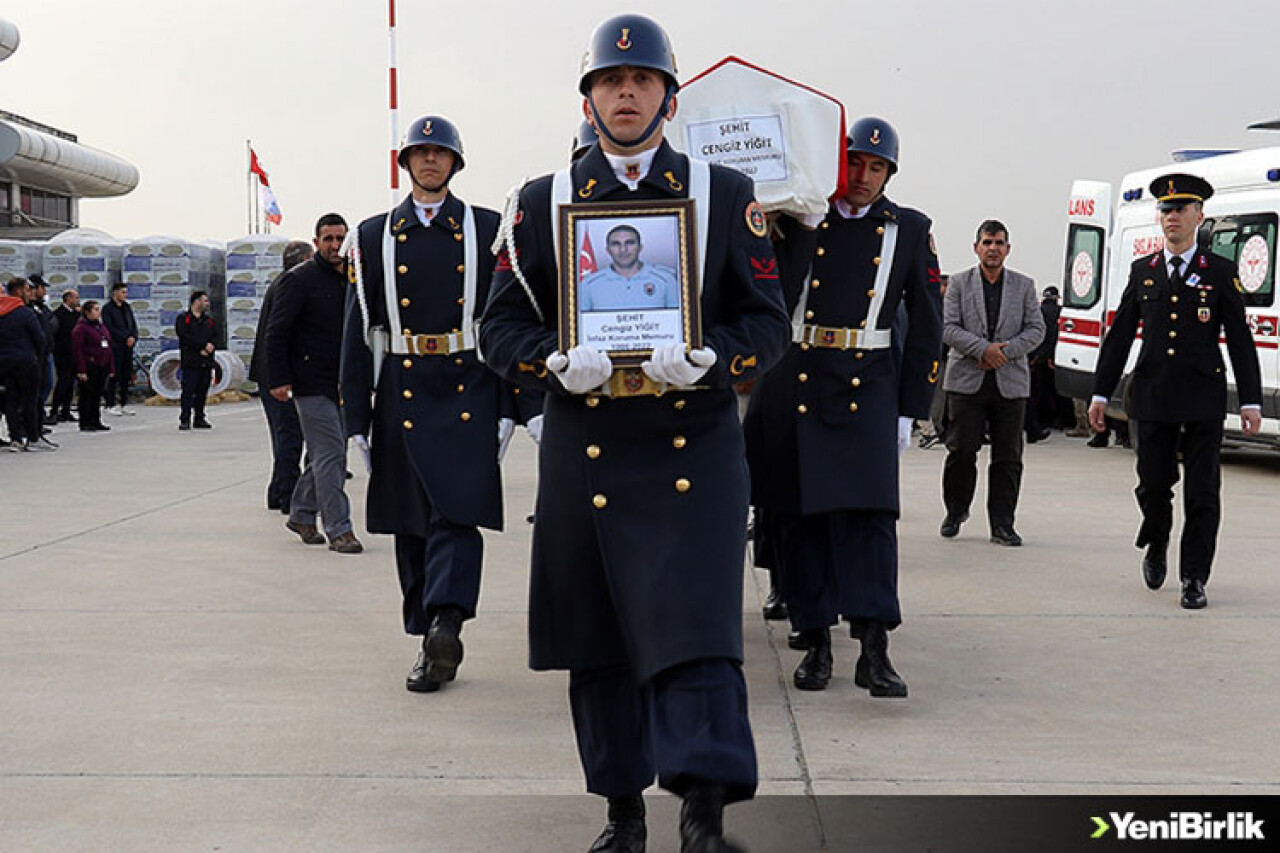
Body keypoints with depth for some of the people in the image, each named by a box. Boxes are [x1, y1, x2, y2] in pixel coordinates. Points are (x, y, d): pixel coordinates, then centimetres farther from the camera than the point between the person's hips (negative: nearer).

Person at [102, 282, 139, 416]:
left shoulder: (127, 307, 17)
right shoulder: (107, 308, -4)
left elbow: (134, 324, 16)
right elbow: (110, 328, -11)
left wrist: (133, 337, -3)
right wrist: (125, 338, -14)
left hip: (128, 346, 6)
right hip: (115, 347, -6)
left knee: (126, 376, 7)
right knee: (114, 376, -5)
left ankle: (124, 404, 13)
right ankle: (111, 404, 0)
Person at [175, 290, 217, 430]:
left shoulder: (209, 319, 18)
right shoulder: (183, 319, 2)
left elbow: (215, 336, 10)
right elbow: (185, 337, -10)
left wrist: (210, 347, -11)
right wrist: (203, 346, -14)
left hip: (206, 361, 5)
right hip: (190, 362, -5)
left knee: (202, 392, 8)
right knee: (188, 390, -9)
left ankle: (199, 419, 14)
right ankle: (184, 420, -8)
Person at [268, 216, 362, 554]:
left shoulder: (352, 280, 13)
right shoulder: (298, 280, -7)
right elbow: (276, 333, -9)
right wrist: (279, 380, -15)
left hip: (342, 384, 7)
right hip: (312, 384, -7)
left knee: (326, 454, 13)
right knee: (330, 453, -9)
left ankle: (301, 514, 29)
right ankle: (339, 530, -5)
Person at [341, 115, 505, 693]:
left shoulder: (487, 229, 8)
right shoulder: (374, 237, 11)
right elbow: (358, 329, 9)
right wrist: (357, 417, 4)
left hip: (470, 390, -2)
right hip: (402, 391, 2)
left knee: (459, 512, -16)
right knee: (411, 524, 5)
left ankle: (444, 623, -25)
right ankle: (434, 642, 13)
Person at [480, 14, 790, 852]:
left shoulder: (726, 195, 6)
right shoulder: (542, 203, 9)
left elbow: (768, 322, 3)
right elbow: (502, 324, 7)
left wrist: (708, 359, -17)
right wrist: (556, 362, -14)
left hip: (695, 445, -2)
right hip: (585, 450, 2)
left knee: (696, 624, -11)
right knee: (598, 636, 9)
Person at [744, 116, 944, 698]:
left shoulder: (910, 231, 7)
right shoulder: (798, 221, 6)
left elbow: (926, 326, 9)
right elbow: (778, 297, -8)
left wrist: (909, 409, 4)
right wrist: (804, 227, -14)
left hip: (866, 389, -1)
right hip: (791, 383, 1)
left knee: (868, 508, -12)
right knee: (797, 516, 4)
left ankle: (874, 650, -12)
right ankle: (815, 643, 14)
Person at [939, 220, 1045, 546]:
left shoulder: (1024, 286, 11)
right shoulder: (959, 283, 7)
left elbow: (1036, 330, 5)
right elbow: (948, 328, -2)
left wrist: (1005, 351, -10)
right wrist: (983, 349, -15)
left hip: (1010, 382, 1)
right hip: (967, 381, -1)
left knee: (1008, 456, 1)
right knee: (962, 450, -4)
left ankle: (1002, 525, 7)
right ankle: (956, 511, 17)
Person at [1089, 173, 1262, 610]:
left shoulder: (1220, 272, 2)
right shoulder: (1142, 271, 10)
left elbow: (1241, 341, 2)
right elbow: (1119, 336, 11)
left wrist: (1251, 402, -3)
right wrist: (1100, 394, 8)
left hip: (1203, 400, -2)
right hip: (1153, 399, 2)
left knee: (1202, 492, -1)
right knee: (1153, 483, 5)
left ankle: (1194, 579, 7)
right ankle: (1156, 545, 34)